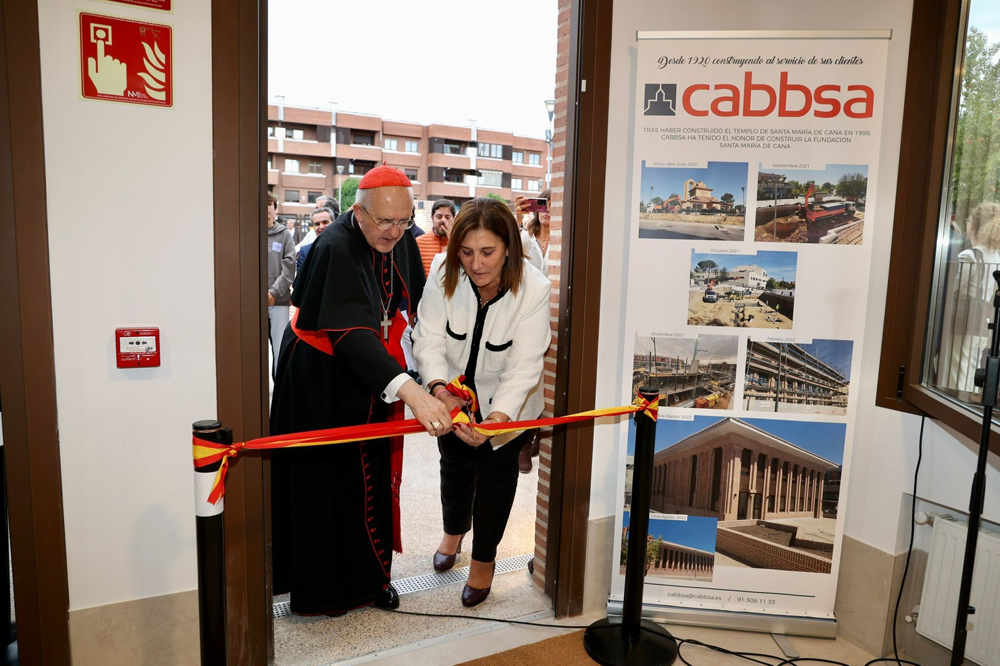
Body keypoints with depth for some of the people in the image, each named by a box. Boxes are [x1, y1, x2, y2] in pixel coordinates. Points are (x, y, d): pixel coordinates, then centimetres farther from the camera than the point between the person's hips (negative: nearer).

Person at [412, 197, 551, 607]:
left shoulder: (533, 289, -29)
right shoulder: (444, 272, -25)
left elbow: (523, 368, -31)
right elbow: (429, 339, -25)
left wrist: (495, 419, -46)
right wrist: (440, 390, -43)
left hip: (507, 402, -2)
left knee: (497, 472, 10)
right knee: (455, 463, 21)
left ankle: (484, 558, 36)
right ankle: (454, 530, 53)